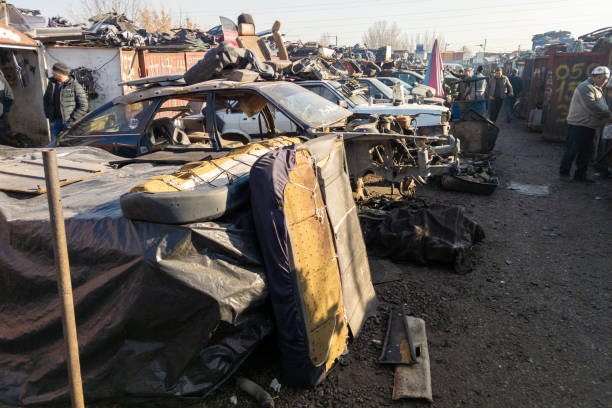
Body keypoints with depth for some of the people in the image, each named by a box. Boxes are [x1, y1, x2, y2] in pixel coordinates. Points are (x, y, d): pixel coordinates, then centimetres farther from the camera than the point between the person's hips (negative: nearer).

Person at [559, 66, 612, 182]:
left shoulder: (597, 89, 20)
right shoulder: (586, 87, -14)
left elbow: (601, 106, 21)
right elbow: (592, 107, -22)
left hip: (589, 127, 10)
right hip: (578, 125, -10)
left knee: (585, 152, 11)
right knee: (571, 151, -3)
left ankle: (580, 174, 17)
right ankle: (564, 172, 7)